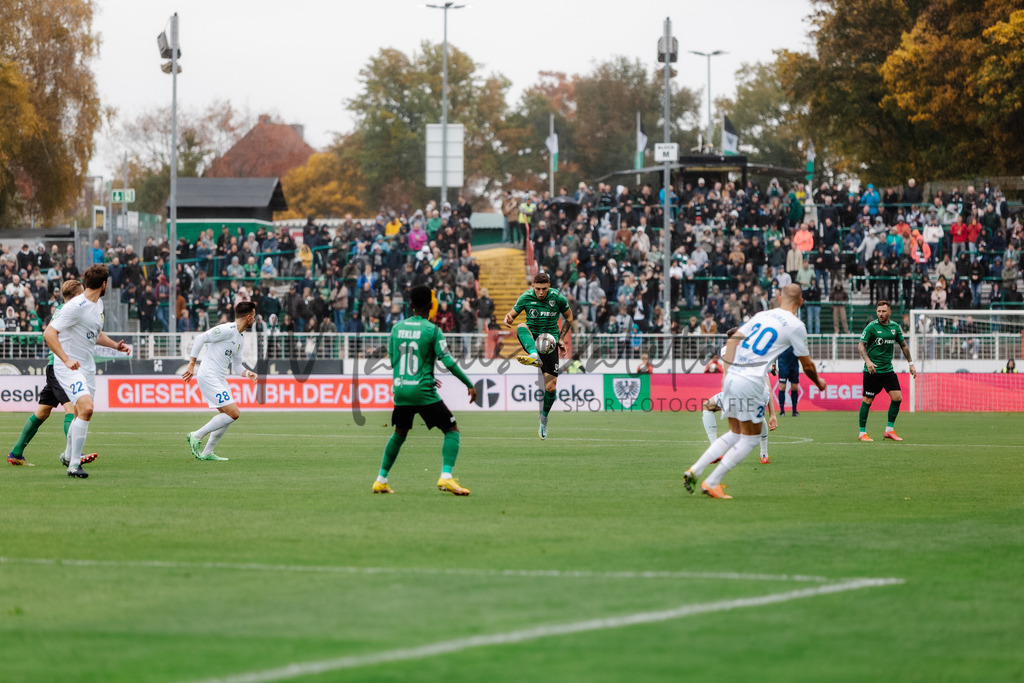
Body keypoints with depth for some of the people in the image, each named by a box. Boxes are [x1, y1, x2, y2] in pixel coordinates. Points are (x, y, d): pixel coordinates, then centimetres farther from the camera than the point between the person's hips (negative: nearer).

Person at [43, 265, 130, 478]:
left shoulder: (98, 304, 10)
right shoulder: (76, 307, -20)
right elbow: (49, 333, -23)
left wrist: (116, 345, 11)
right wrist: (66, 359, -31)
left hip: (87, 365, 9)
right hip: (68, 367, -9)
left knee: (82, 413, 15)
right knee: (86, 408, -22)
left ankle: (68, 456, 39)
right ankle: (74, 465, -15)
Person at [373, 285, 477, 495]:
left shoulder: (397, 328, 6)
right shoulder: (432, 330, -10)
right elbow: (448, 362, -12)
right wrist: (469, 384, -2)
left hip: (400, 390, 5)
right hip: (423, 392, -5)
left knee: (399, 433, 24)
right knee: (452, 430, 6)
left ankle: (381, 480, 22)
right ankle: (446, 477, -11)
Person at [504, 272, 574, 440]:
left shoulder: (558, 298, -5)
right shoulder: (526, 297, -5)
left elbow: (569, 317, 11)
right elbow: (512, 315, 4)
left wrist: (561, 337, 5)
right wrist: (508, 319, -20)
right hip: (531, 339, 1)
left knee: (551, 386, -7)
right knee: (521, 326, -35)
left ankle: (544, 417, 20)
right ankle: (534, 357, -60)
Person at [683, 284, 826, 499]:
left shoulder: (762, 315, 17)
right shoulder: (795, 326, 0)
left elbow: (732, 340, 11)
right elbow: (807, 365, 9)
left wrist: (727, 371, 9)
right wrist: (819, 382, 28)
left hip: (732, 377, 7)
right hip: (751, 383, -7)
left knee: (734, 434, 19)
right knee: (750, 439, 6)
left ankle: (694, 471, 6)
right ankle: (711, 483, 0)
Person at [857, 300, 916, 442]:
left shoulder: (895, 327, 7)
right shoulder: (871, 327, -8)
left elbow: (903, 345, 19)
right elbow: (861, 345, -11)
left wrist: (911, 364, 18)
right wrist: (868, 361, -26)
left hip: (888, 369, 5)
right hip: (872, 371, -5)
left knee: (897, 397, -3)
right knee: (867, 400, -3)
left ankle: (889, 430, 9)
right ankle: (862, 433, 6)